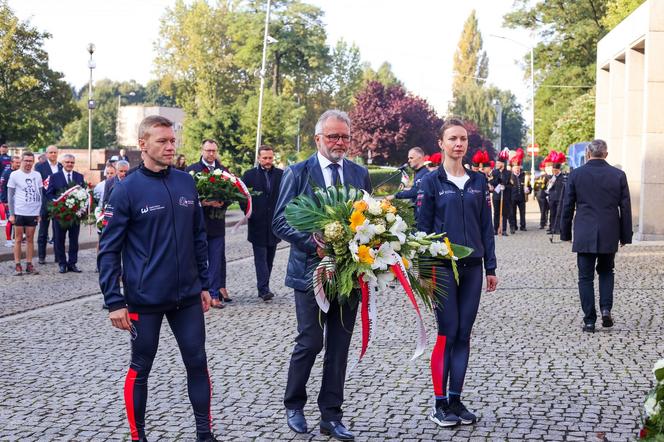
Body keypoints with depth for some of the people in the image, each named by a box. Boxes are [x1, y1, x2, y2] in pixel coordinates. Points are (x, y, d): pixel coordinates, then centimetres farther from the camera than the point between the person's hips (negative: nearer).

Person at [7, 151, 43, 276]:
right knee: (18, 239, 3)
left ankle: (29, 265, 11)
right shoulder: (15, 175, -2)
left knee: (30, 239, 6)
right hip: (19, 212, -2)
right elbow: (10, 196, 0)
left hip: (33, 213, 2)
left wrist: (40, 212, 4)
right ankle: (17, 266, 6)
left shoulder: (37, 175, 6)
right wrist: (11, 214, -6)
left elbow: (40, 194, 11)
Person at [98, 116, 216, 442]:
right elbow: (108, 250, -9)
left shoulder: (186, 183, 4)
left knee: (198, 363, 9)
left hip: (188, 296, 4)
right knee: (140, 369, 10)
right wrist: (114, 301, -13)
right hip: (145, 300, -4)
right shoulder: (127, 190, -10)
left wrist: (204, 284, 11)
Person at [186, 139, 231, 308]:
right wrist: (201, 202, -18)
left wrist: (222, 203, -14)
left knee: (217, 259, 1)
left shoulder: (223, 170, 9)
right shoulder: (192, 169, 2)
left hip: (216, 221, 1)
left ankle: (215, 294, 5)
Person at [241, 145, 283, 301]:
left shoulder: (281, 175, 6)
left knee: (269, 258, 8)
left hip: (275, 223, 3)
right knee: (261, 257, -7)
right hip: (257, 224, -2)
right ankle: (264, 289, -12)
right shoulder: (249, 175, 2)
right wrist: (249, 213, -6)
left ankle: (263, 288, 16)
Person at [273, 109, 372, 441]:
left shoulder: (360, 174, 9)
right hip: (311, 271, -3)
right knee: (310, 342, -1)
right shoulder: (297, 173, -2)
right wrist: (314, 246, -18)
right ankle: (294, 405, 22)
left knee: (339, 347, 7)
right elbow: (280, 222, -6)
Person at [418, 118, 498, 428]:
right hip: (443, 266, -4)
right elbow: (423, 227, -2)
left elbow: (486, 227, 10)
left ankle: (456, 400, 14)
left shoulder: (478, 181, 9)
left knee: (463, 335, 6)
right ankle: (440, 404, 6)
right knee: (447, 334, -3)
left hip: (472, 267, 4)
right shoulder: (432, 182, -1)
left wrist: (490, 268, 7)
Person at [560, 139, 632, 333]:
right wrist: (625, 235, 9)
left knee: (586, 277, 5)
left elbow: (567, 206, 0)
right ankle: (606, 309, 4)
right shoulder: (618, 175, -1)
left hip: (584, 236, -1)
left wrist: (566, 233, 10)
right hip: (609, 235, 2)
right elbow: (626, 208, 1)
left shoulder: (576, 174, -3)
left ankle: (589, 320, 4)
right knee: (606, 272, 20)